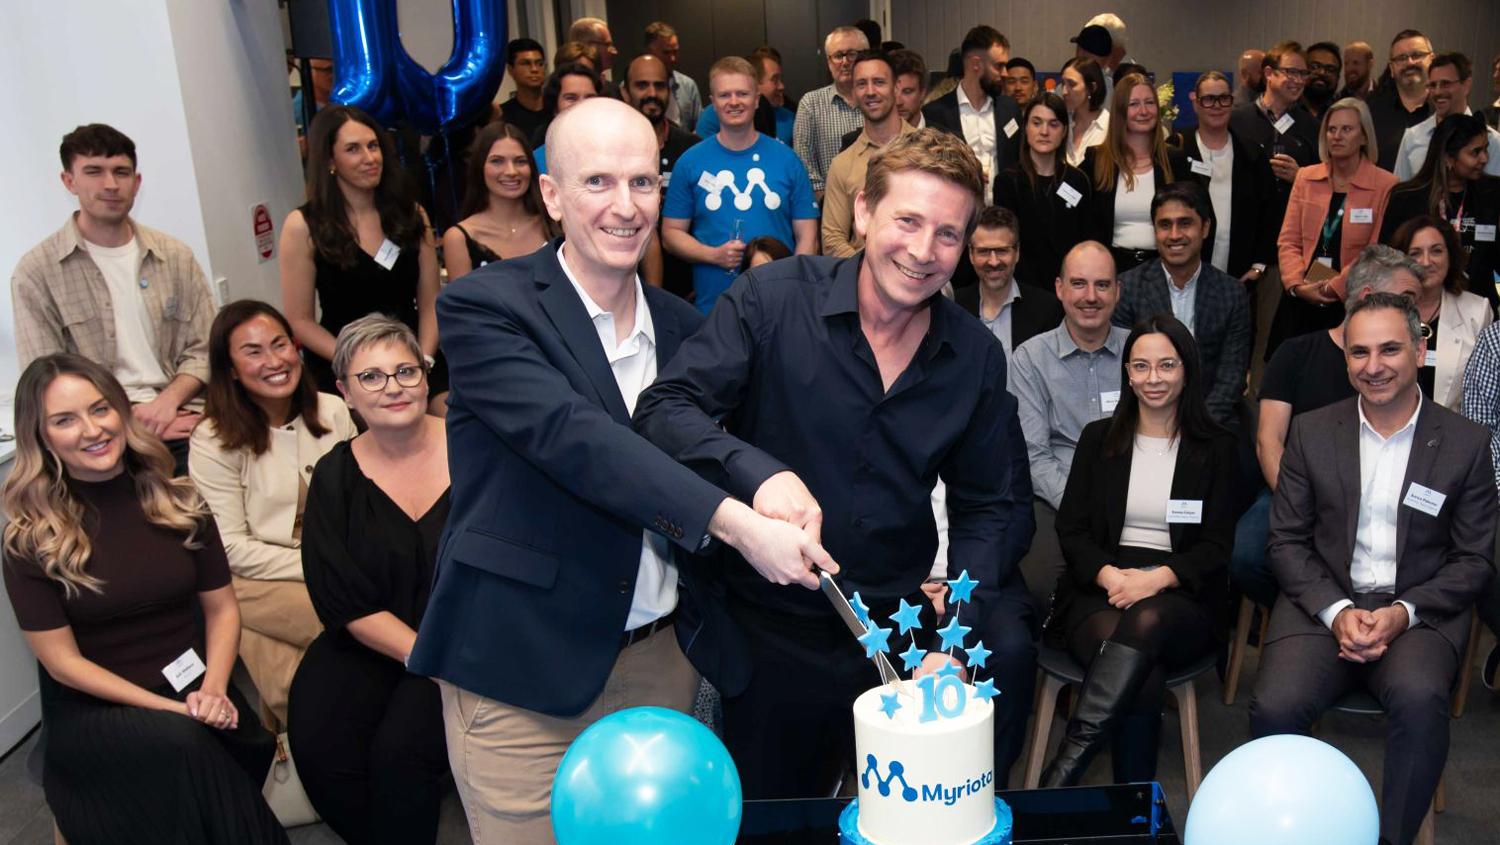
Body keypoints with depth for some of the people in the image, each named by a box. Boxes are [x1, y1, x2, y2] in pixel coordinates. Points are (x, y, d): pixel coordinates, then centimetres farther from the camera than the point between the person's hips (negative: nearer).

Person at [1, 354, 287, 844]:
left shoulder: (176, 500, 5)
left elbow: (221, 607, 8)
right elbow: (62, 661, -6)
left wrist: (214, 689, -11)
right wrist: (172, 709, -15)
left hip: (194, 686, 3)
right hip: (92, 710, -2)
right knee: (178, 744, -34)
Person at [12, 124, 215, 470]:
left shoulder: (175, 256, 11)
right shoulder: (37, 272, 1)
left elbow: (203, 350, 11)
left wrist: (168, 400, -8)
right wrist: (131, 422, -11)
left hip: (183, 421, 3)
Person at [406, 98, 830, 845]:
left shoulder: (681, 325, 8)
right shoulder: (483, 308, -10)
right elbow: (572, 438, -24)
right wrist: (736, 524, -30)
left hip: (662, 662, 5)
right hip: (524, 670, -5)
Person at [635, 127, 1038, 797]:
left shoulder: (976, 356, 0)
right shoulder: (771, 299, -11)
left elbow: (994, 505, 5)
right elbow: (664, 410, -17)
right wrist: (759, 470, -37)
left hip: (903, 623, 1)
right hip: (774, 634, -1)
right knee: (767, 822, 14)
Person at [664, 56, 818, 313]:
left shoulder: (786, 160, 3)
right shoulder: (690, 162, 2)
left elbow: (806, 236, 4)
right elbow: (671, 233, 4)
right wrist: (714, 255, -12)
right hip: (711, 306, 0)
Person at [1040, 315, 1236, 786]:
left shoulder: (1215, 449, 11)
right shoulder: (1099, 439, 15)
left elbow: (1216, 546, 4)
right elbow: (1070, 529, 9)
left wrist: (1157, 578, -15)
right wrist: (1107, 574, -13)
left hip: (1180, 597, 0)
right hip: (1101, 590, 1)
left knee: (1148, 622, -39)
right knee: (1144, 681, -33)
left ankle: (1067, 765, -41)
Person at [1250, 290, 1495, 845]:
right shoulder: (1311, 432, 6)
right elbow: (1286, 541, 6)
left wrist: (1403, 612, -11)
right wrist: (1336, 611, -10)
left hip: (1421, 613, -1)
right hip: (1323, 603, 1)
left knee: (1419, 698, -33)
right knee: (1275, 707, -26)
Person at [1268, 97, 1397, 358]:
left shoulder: (1385, 186, -2)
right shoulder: (1305, 178, 11)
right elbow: (1288, 241, 7)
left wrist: (1333, 287, -12)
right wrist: (1298, 285, -8)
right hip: (1300, 302, 3)